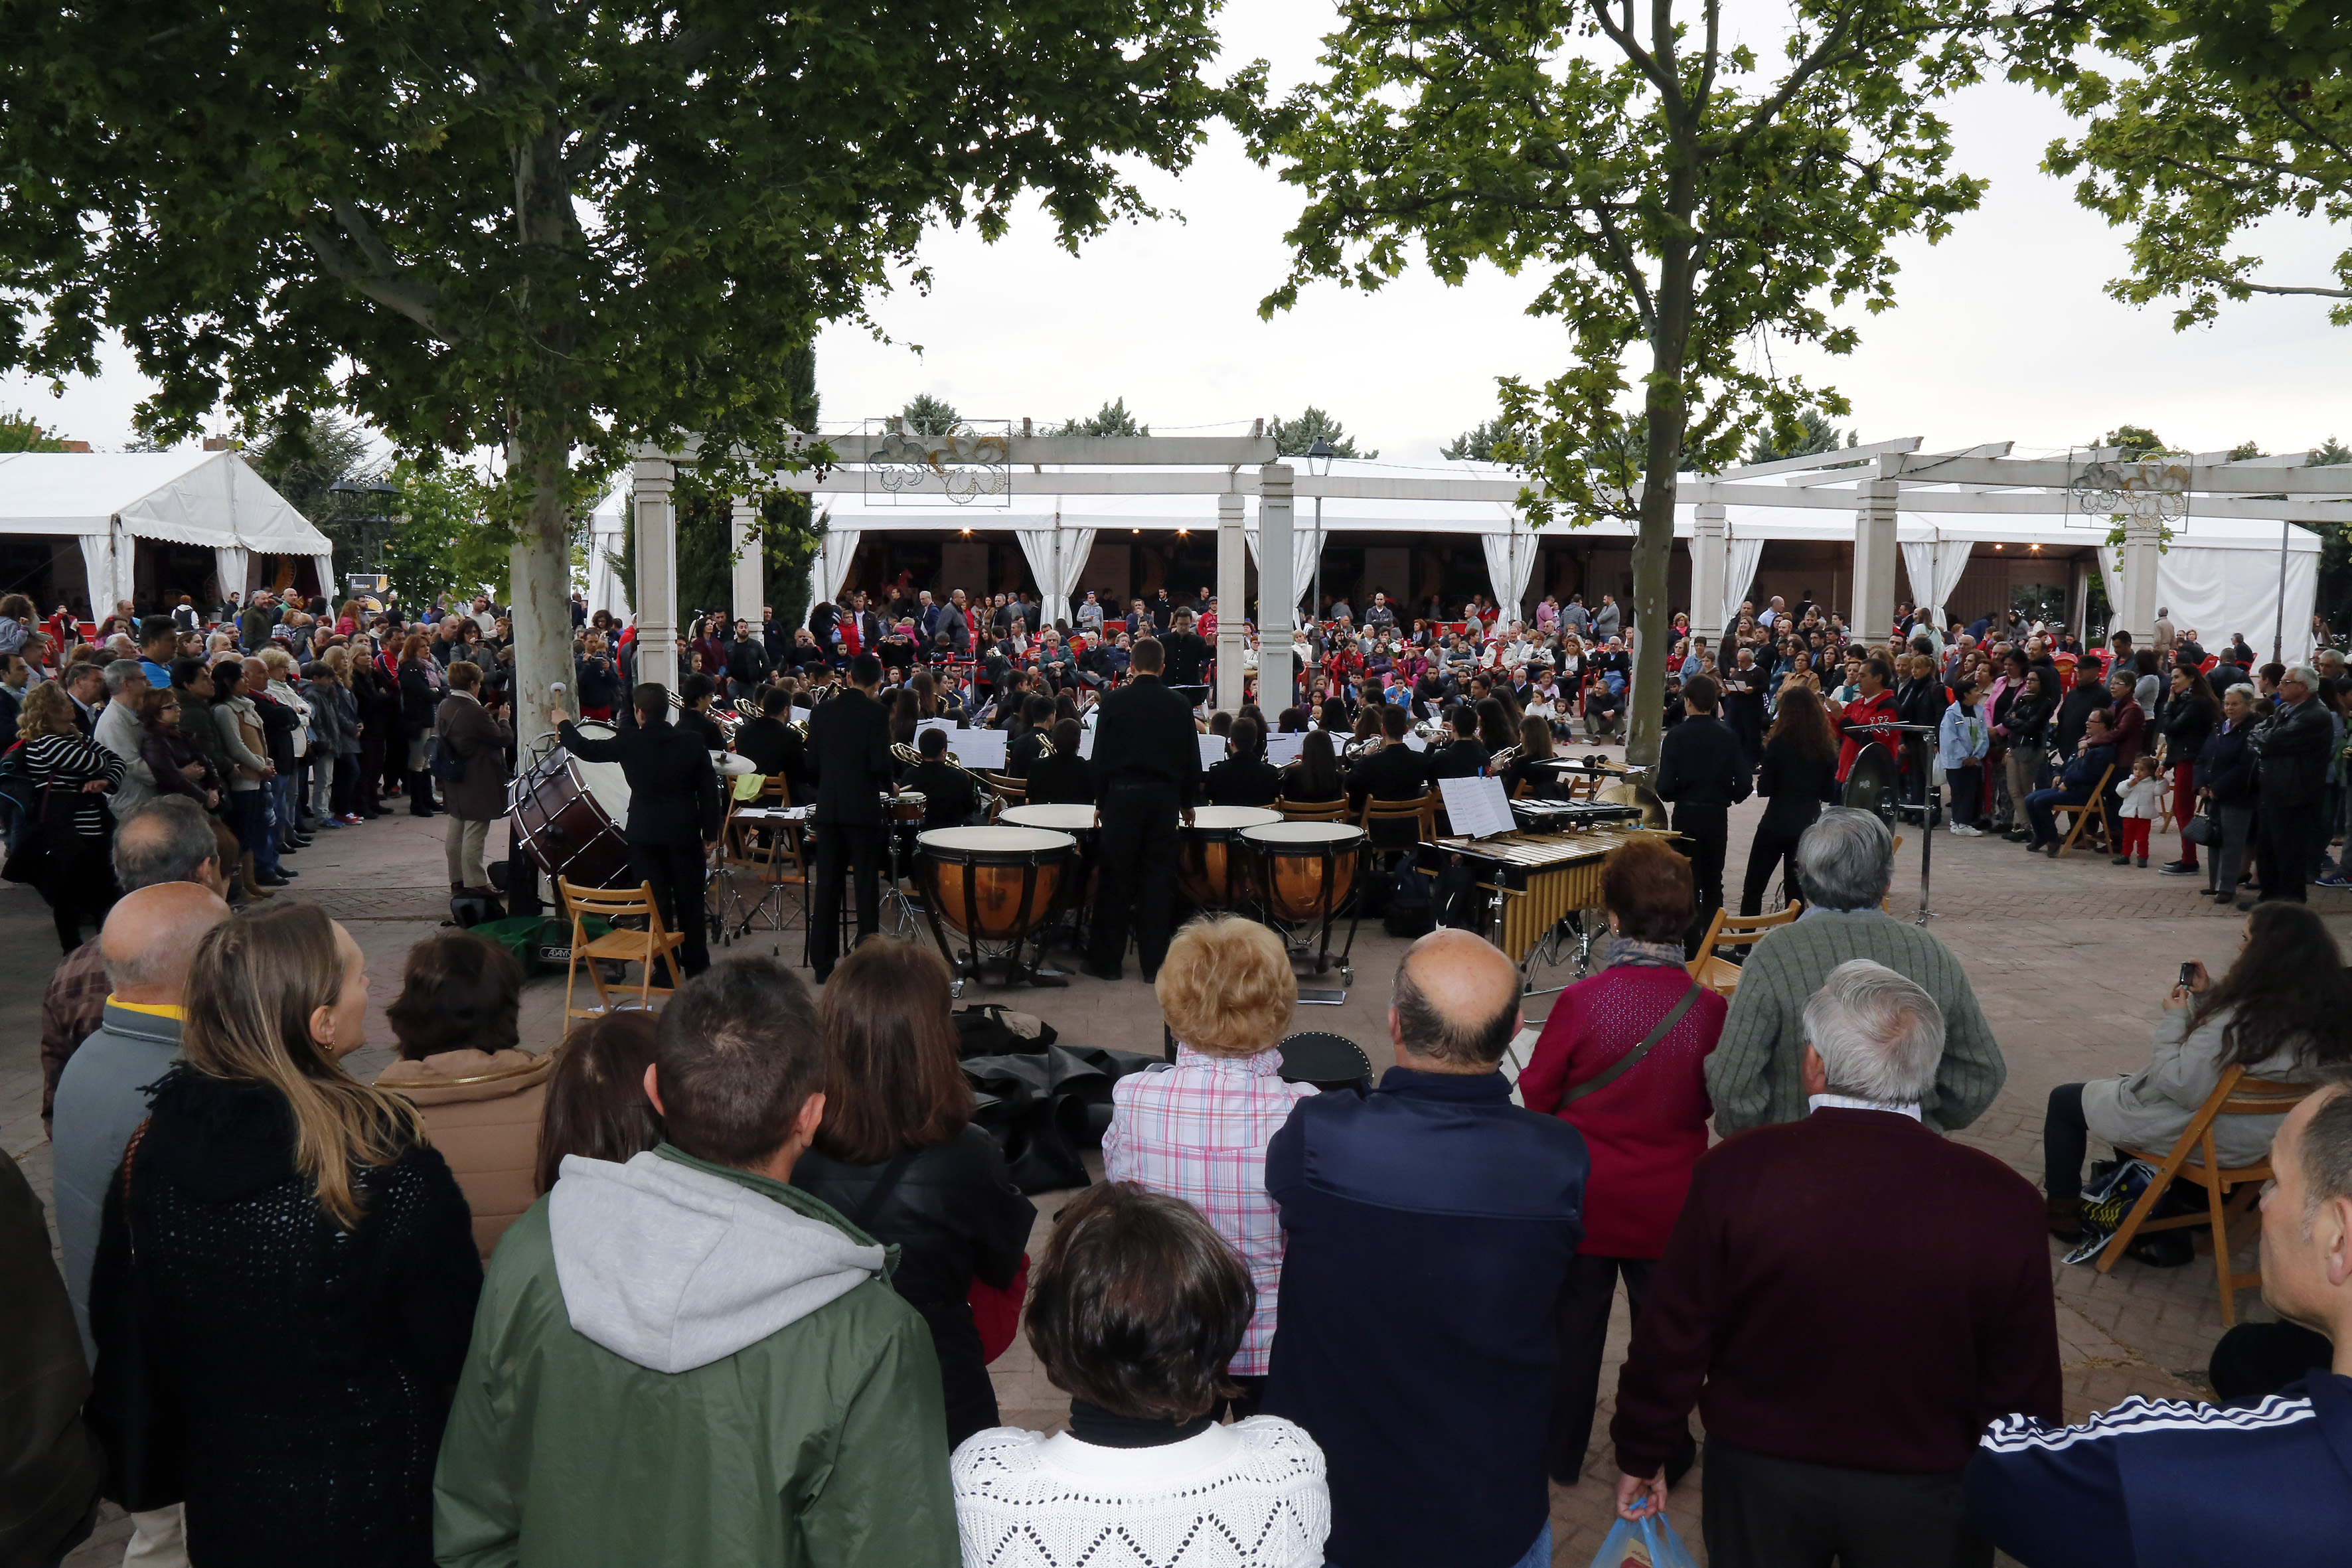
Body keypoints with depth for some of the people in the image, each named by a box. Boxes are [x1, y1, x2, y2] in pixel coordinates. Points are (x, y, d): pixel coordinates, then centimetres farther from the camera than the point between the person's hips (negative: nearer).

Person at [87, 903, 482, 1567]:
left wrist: (146, 1473, 18)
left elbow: (121, 1335, 2)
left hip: (220, 1505, 5)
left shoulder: (153, 1147, -12)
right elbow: (454, 1346, -19)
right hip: (370, 1511, -4)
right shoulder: (391, 1165, -28)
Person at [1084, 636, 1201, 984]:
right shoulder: (1179, 705, 2)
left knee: (1116, 879, 4)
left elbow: (1101, 756, 0)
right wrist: (1187, 802, 17)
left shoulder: (1114, 701, -3)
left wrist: (1100, 800, 9)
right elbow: (1192, 759, 7)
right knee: (1158, 878, 6)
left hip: (1123, 795, -2)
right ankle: (1154, 962, 10)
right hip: (1165, 798, 2)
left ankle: (1107, 960, 10)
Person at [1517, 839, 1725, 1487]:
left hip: (1585, 1197, -1)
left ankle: (1561, 1454, 34)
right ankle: (1661, 1454, 37)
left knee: (1574, 1325, 18)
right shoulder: (1710, 1008, -17)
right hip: (1669, 1204, 1)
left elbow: (1537, 1095, -11)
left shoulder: (1582, 1001, -23)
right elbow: (1714, 1105, -1)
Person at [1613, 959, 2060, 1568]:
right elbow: (2025, 1386, -9)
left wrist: (1640, 1454, 4)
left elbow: (1670, 1340, -13)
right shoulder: (2001, 1201, -19)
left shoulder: (1731, 1174, -21)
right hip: (1926, 1499, 1)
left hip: (1759, 1479, 0)